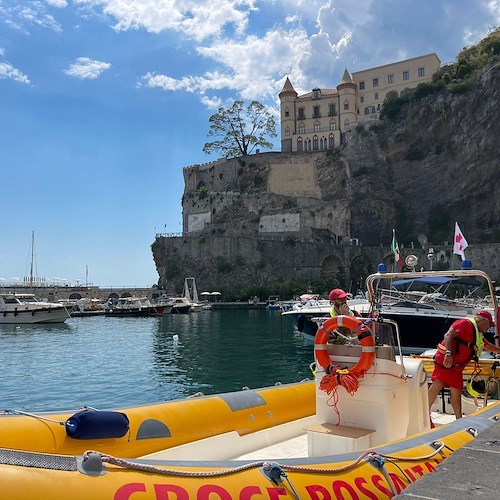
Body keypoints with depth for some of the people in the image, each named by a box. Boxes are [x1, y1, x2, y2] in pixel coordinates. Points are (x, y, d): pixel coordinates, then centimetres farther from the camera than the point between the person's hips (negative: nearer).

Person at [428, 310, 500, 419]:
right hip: (445, 361, -10)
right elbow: (448, 335, -19)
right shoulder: (465, 323, -6)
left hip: (456, 367, 10)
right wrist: (448, 353, -30)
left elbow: (488, 346, 46)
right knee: (438, 385, -20)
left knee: (456, 392, 11)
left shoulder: (478, 336, 24)